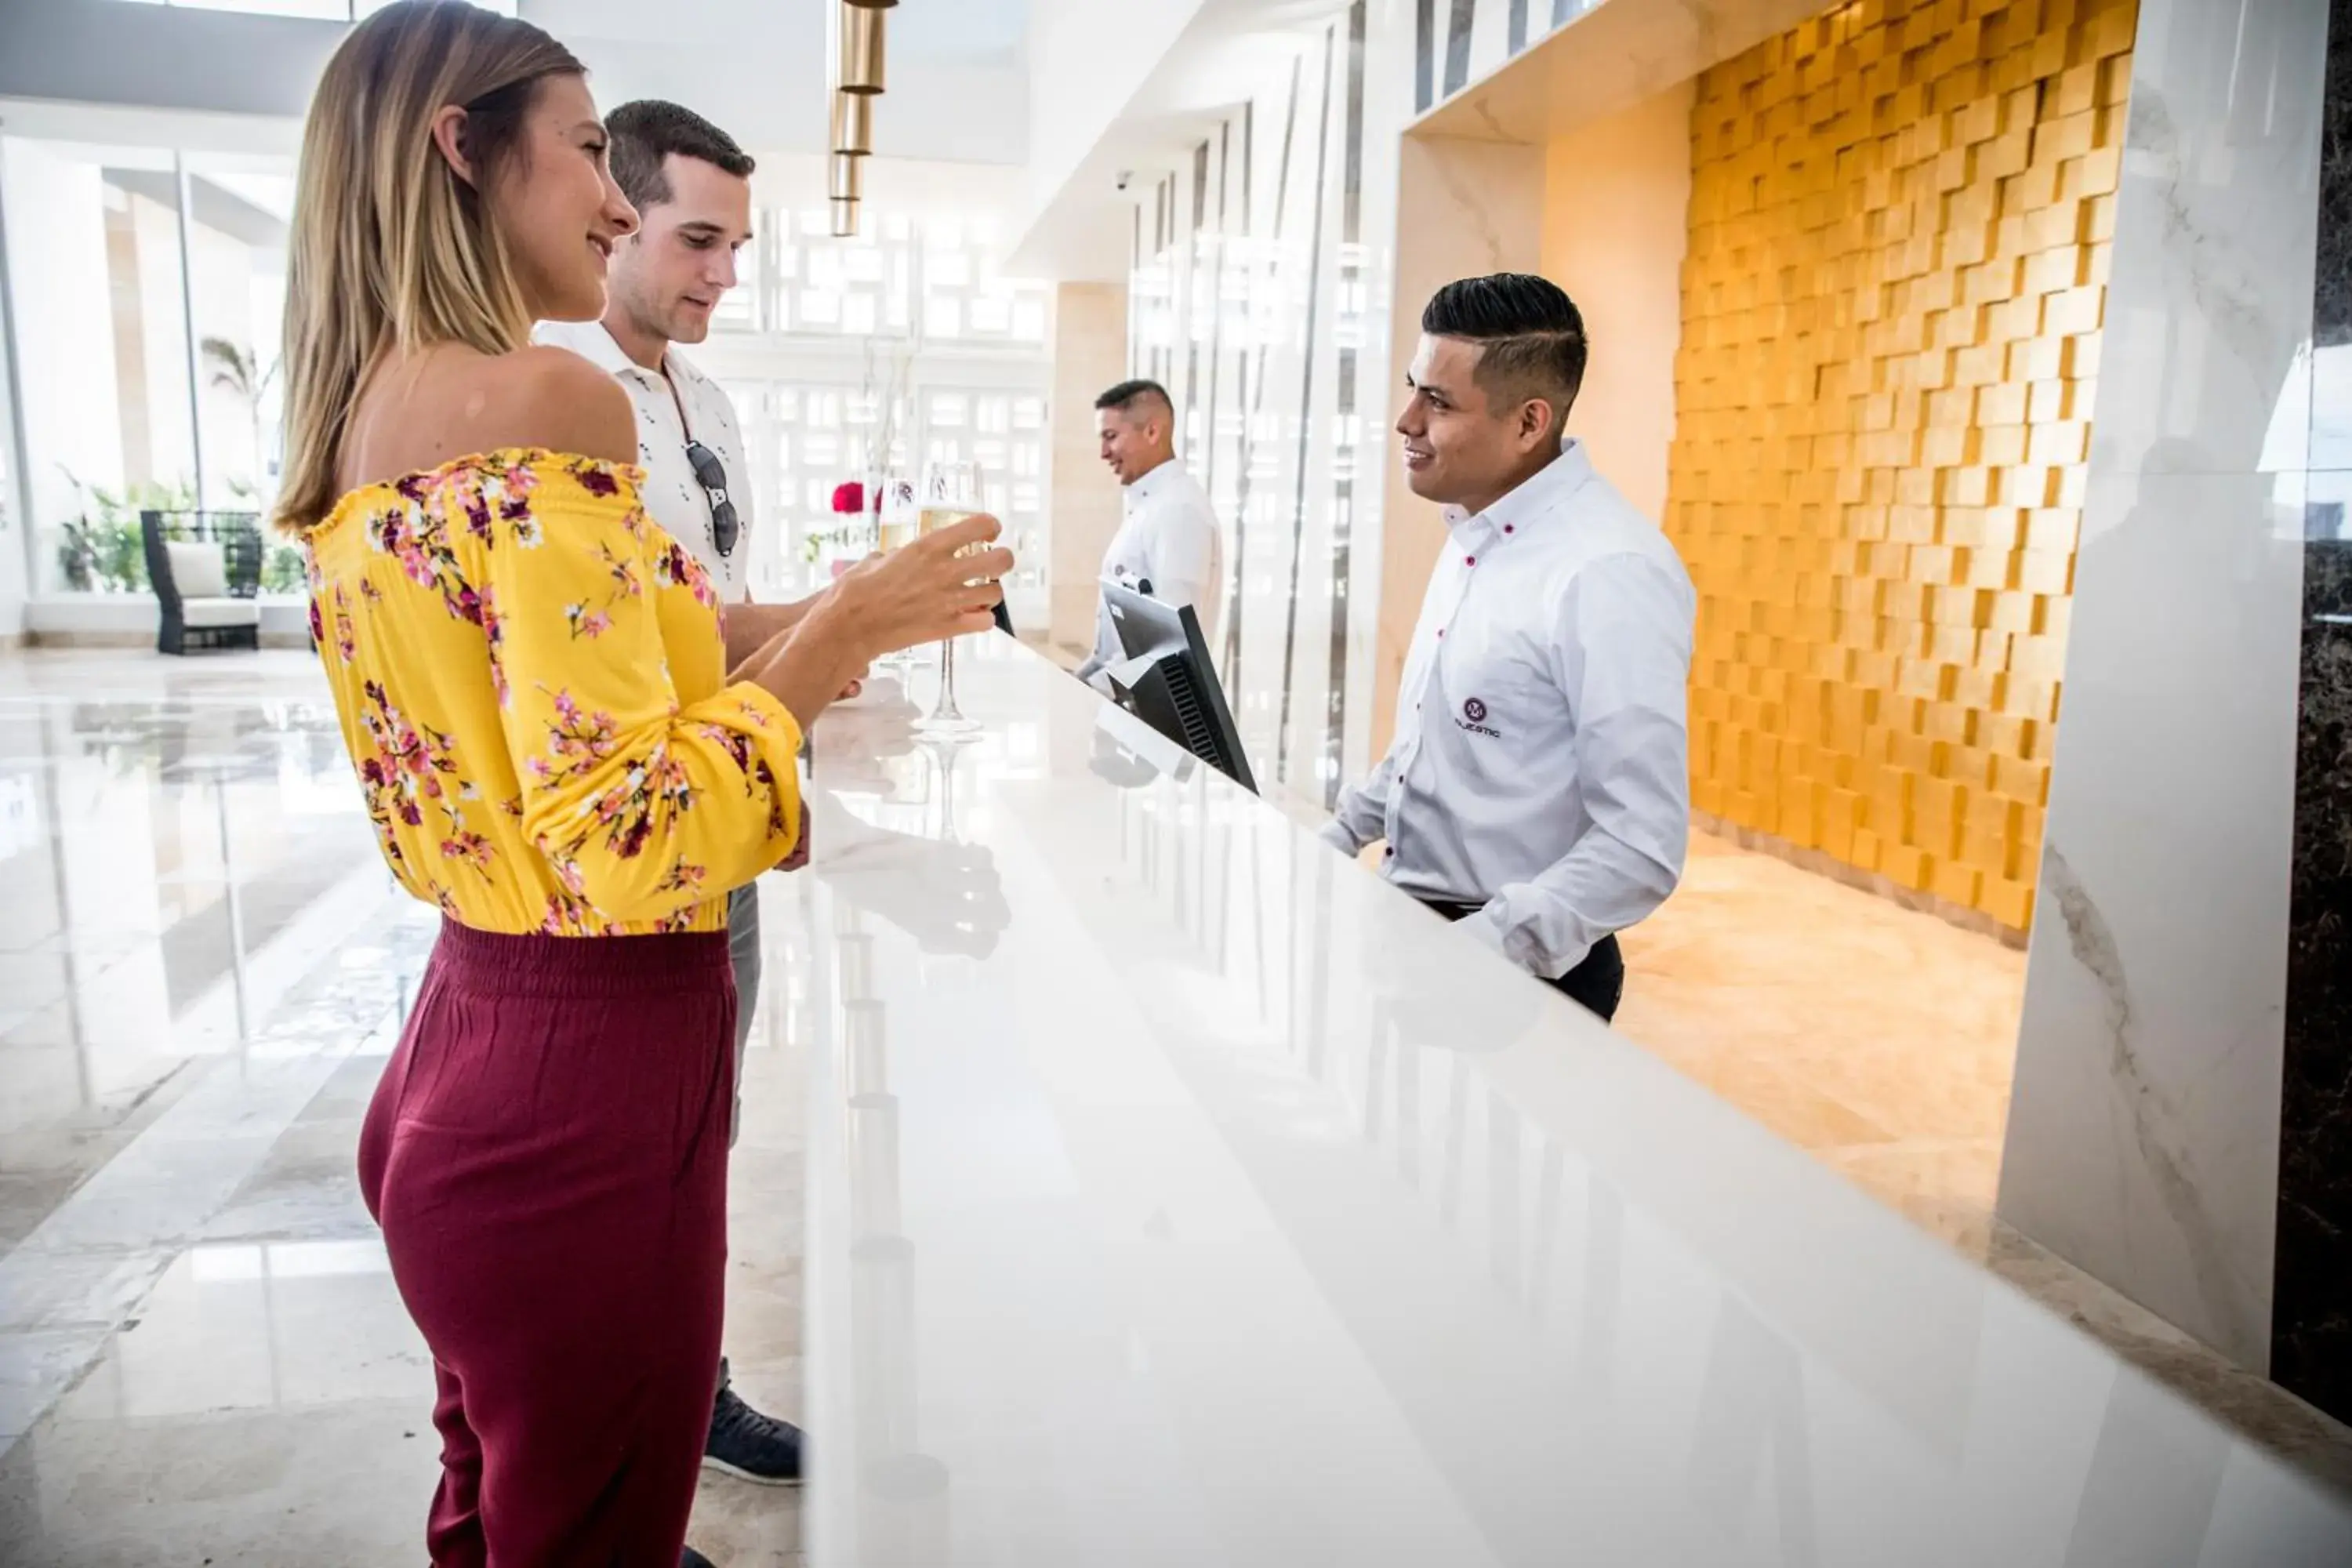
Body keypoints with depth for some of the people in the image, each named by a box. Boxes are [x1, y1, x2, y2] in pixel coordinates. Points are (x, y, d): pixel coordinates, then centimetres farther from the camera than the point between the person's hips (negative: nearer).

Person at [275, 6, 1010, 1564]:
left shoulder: (362, 416, 10)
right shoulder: (554, 400, -19)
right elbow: (619, 843, -25)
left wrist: (765, 638, 15)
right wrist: (837, 634, -15)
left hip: (462, 1054, 9)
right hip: (586, 1086, -9)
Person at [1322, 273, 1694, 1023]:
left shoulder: (1608, 574, -21)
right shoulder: (1476, 533, 6)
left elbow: (1640, 850, -23)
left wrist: (1471, 954, -25)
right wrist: (1333, 844, 12)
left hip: (1518, 974, -8)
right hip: (1411, 924, 8)